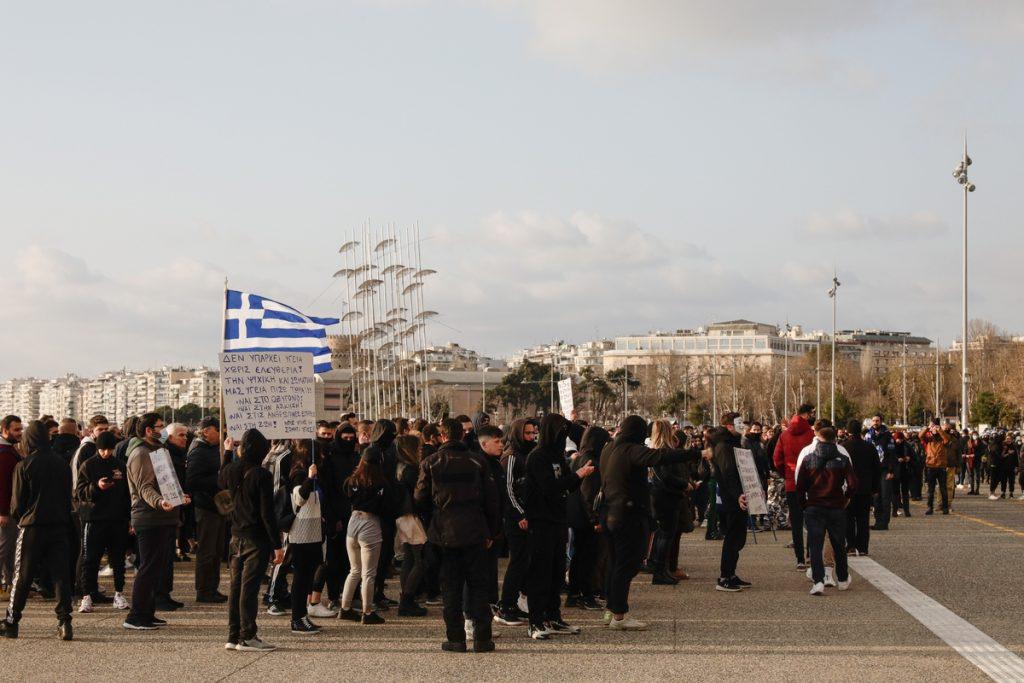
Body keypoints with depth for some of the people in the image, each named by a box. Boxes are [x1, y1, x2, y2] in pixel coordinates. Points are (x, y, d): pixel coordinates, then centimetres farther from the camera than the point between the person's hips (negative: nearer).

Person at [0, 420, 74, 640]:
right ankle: (64, 621, -4)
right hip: (59, 525, 3)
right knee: (61, 574, 3)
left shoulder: (24, 466, -9)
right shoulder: (62, 464, 2)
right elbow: (68, 497, 8)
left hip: (32, 526, -3)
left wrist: (18, 518, 15)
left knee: (22, 576, 7)